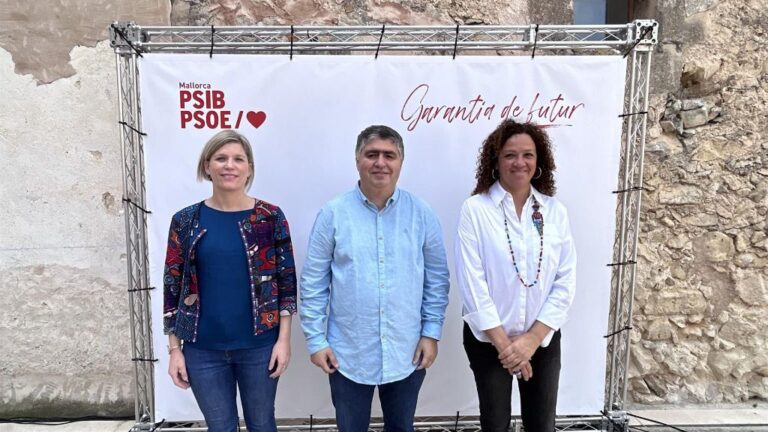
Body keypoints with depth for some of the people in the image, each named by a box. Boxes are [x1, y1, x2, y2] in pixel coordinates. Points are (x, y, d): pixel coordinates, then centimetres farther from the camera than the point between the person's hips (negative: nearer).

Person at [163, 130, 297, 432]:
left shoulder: (271, 217, -5)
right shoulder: (186, 221, -2)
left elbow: (287, 281, -2)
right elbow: (172, 287, 3)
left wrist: (284, 338, -6)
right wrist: (174, 349, 1)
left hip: (259, 345, -1)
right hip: (203, 350, 1)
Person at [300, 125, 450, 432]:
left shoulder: (422, 214, -3)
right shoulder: (333, 214, -7)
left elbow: (437, 278, 2)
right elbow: (313, 282, -4)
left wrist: (431, 333, -2)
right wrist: (316, 340, -5)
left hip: (407, 353, 1)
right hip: (348, 354, -1)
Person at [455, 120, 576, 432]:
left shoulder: (555, 211, -1)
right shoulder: (475, 209, -10)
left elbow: (566, 282, -3)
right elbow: (472, 282, -13)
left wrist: (531, 339, -10)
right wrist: (503, 342, -13)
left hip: (543, 339, 3)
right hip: (488, 339, -2)